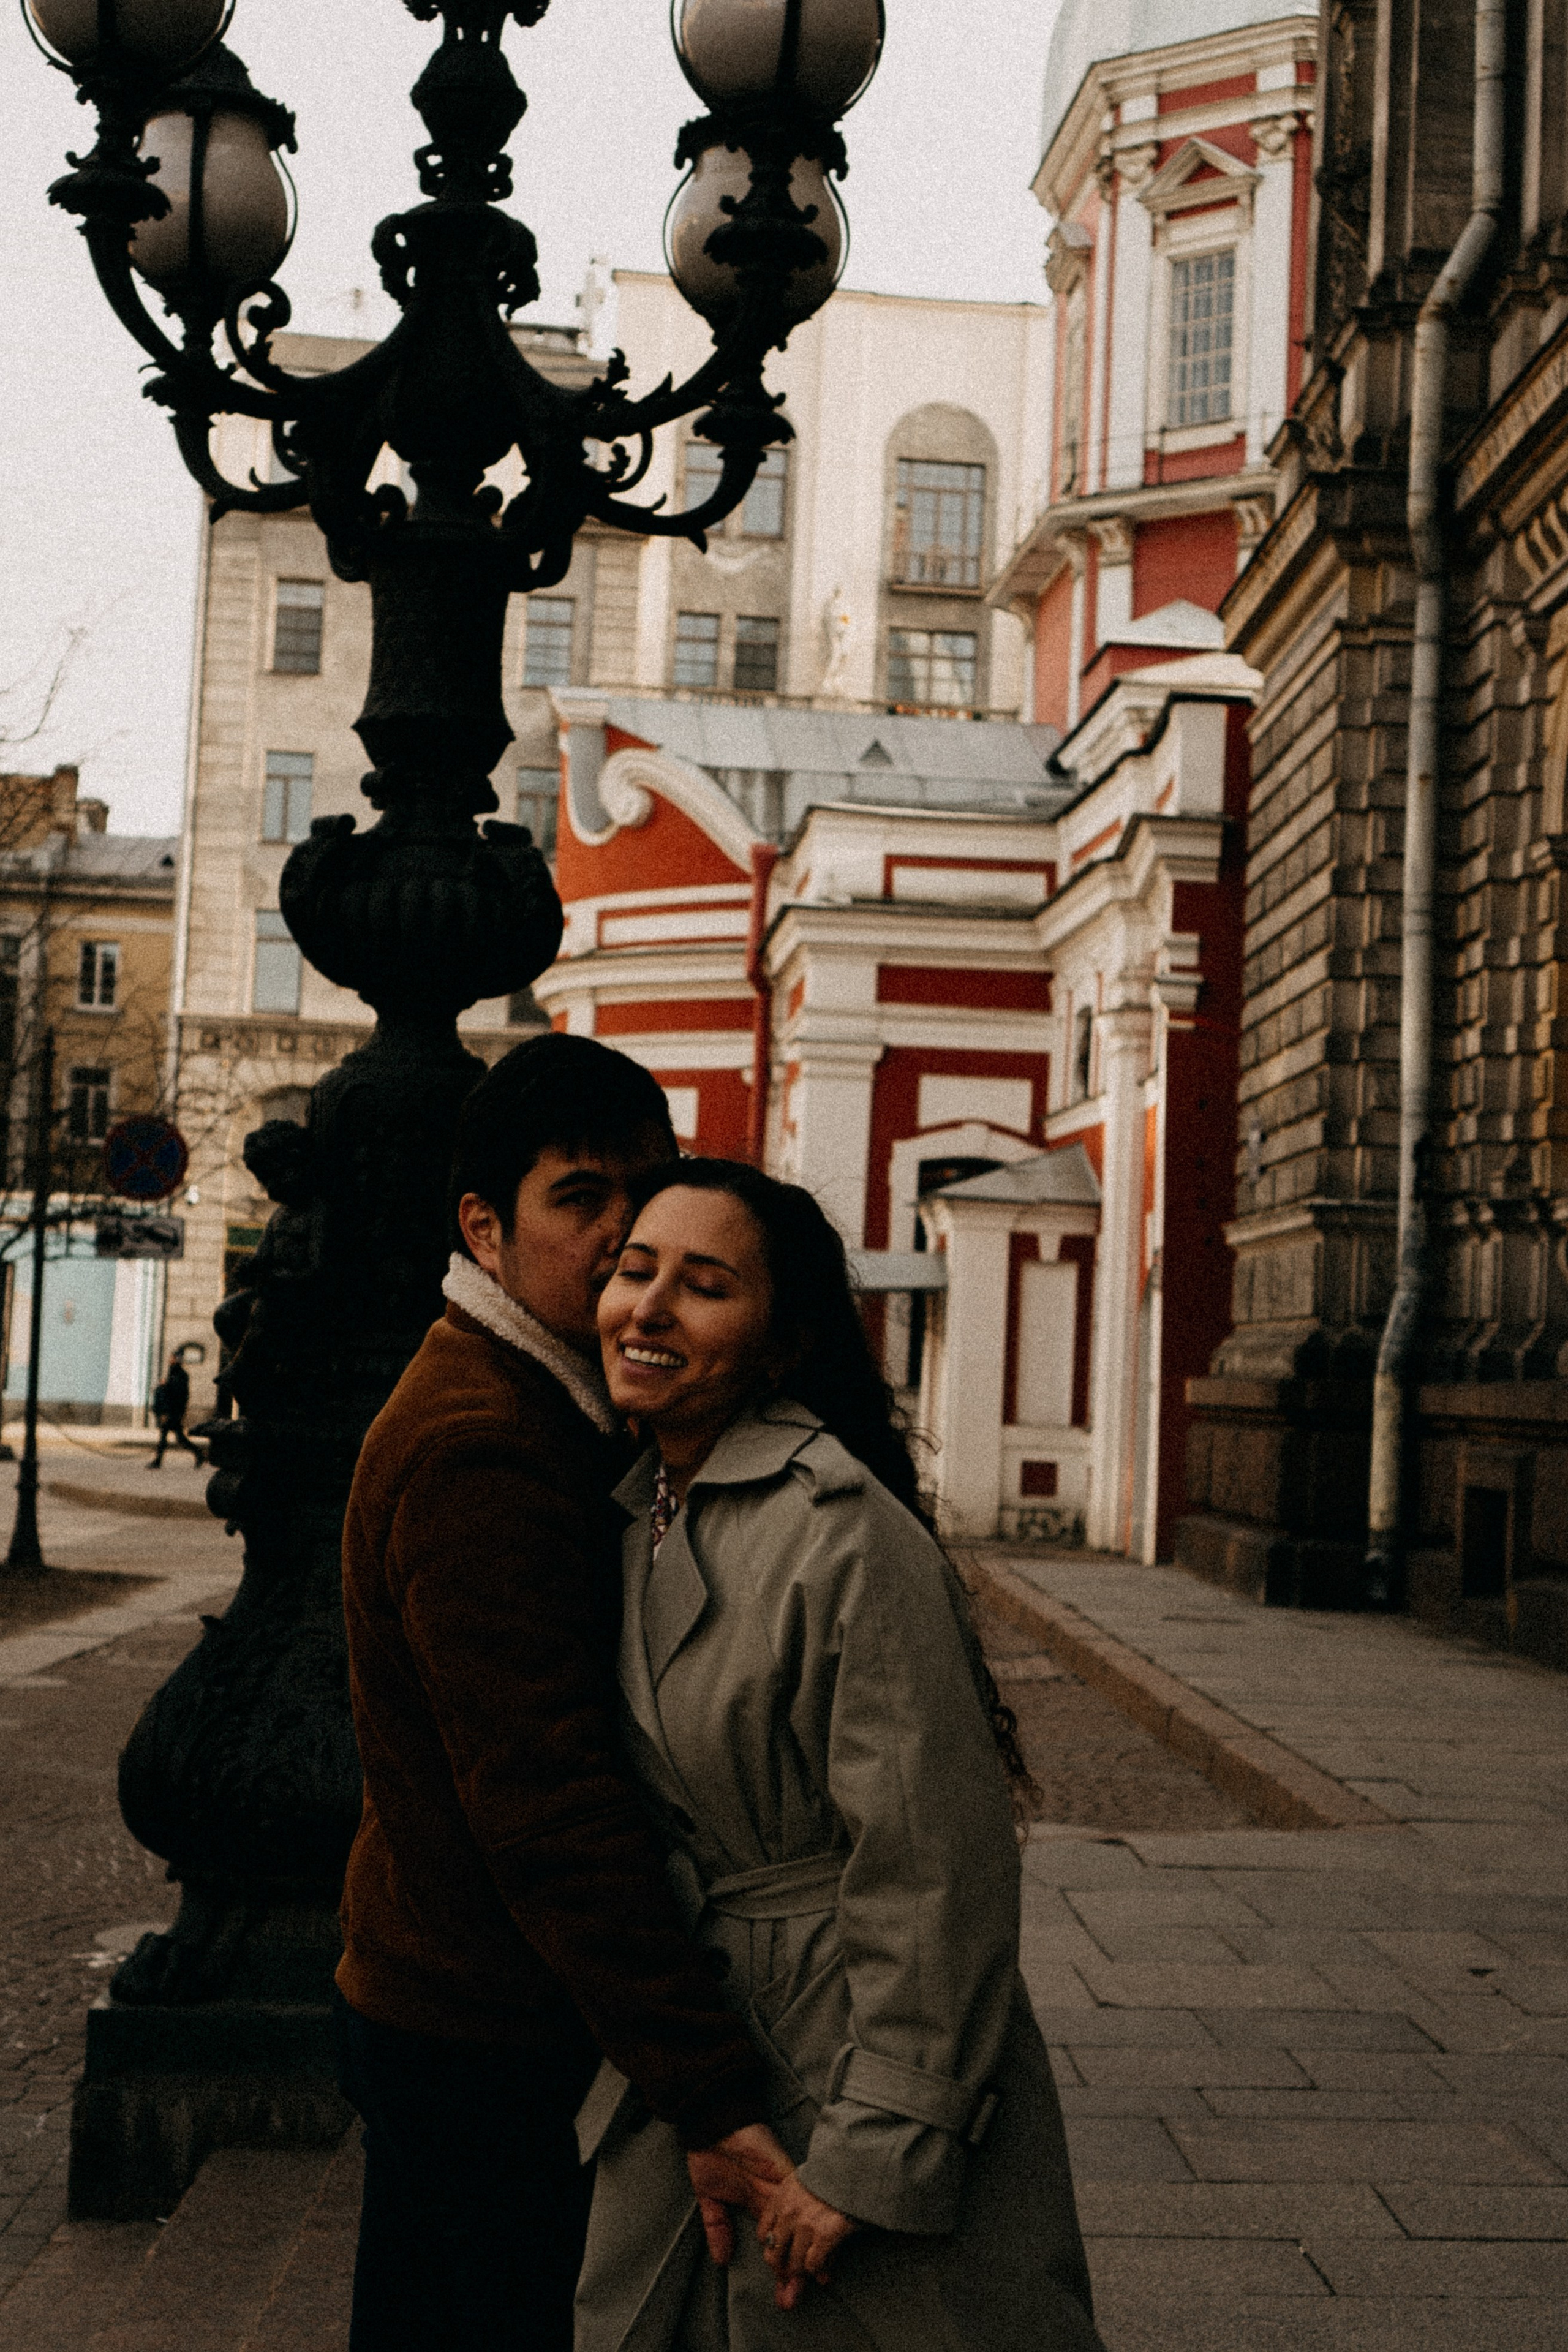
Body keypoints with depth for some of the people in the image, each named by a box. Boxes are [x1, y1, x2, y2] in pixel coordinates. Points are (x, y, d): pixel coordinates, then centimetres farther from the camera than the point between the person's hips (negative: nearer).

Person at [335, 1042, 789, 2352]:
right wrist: (708, 2097, -32)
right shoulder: (477, 1448, -24)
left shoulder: (546, 1411, 11)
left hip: (436, 2007, 10)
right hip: (472, 2041, -10)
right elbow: (549, 1810, -30)